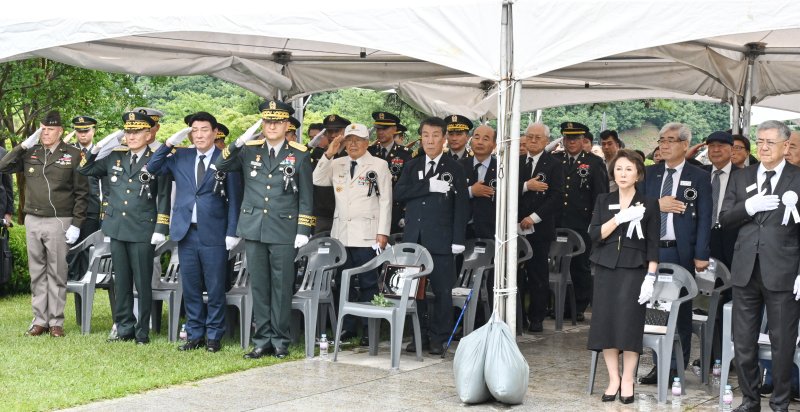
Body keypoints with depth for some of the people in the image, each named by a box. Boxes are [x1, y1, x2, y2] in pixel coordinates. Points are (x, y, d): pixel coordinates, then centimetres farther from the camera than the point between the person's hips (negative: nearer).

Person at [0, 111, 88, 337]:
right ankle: (40, 320, 14)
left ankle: (56, 322, 9)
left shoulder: (73, 155, -1)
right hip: (33, 220, 3)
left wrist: (76, 224, -7)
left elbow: (81, 192, -1)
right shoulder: (30, 153, 8)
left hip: (59, 221, -3)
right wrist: (24, 145, -6)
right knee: (37, 274, 7)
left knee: (57, 274, 2)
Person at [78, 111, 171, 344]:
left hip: (143, 232, -4)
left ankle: (143, 332, 11)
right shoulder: (114, 158, 10)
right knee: (121, 283, 10)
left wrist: (160, 229, -10)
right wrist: (96, 149, 2)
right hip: (117, 229, 4)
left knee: (143, 284, 2)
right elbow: (84, 170, 17)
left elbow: (164, 198, -4)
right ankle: (124, 328, 19)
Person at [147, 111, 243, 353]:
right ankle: (194, 334, 18)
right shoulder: (180, 157, 10)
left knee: (215, 288, 1)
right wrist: (170, 143, -1)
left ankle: (214, 336, 11)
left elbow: (234, 198, -2)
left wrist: (232, 232, -8)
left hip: (214, 233, -4)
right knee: (190, 287, 9)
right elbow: (153, 168, 8)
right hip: (186, 232, 4)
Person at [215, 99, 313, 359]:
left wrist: (303, 230, -6)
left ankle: (280, 342, 12)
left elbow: (306, 196, 1)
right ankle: (262, 340, 15)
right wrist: (238, 143, -11)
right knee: (259, 287, 7)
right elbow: (220, 166, 3)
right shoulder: (249, 150, 7)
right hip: (253, 229, 3)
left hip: (284, 231, -2)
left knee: (282, 288, 2)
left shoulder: (299, 155, 2)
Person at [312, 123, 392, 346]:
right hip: (341, 233, 4)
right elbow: (317, 180, 1)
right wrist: (328, 154, -5)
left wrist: (383, 232, -9)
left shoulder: (379, 166, 0)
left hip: (366, 234, -4)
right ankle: (347, 327, 18)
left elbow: (385, 200, -3)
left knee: (368, 283, 0)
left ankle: (369, 330, 6)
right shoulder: (337, 164, 12)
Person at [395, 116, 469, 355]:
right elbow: (399, 193, -1)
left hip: (440, 239, -3)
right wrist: (429, 186, -12)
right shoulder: (412, 167, 14)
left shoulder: (454, 168, 4)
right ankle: (418, 335, 16)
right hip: (413, 238, 3)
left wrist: (458, 240, -9)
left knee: (442, 290, -1)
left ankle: (439, 338, 8)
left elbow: (461, 205, -1)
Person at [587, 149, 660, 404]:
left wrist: (650, 277, -9)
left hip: (633, 271, -2)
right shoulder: (603, 201, 10)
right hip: (605, 270, 3)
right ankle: (613, 379, 9)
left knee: (629, 323, -7)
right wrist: (619, 218, -14)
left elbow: (653, 245, 0)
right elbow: (595, 235, -2)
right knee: (606, 322, -2)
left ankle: (627, 381, 3)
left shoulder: (648, 204, 3)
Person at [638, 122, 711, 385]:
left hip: (681, 253, -3)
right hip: (651, 250, 4)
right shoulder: (649, 174, 11)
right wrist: (657, 205, -12)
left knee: (681, 310, 5)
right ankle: (659, 364, 16)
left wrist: (701, 255, -10)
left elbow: (704, 218, -4)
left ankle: (677, 367, 12)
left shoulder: (699, 177, 0)